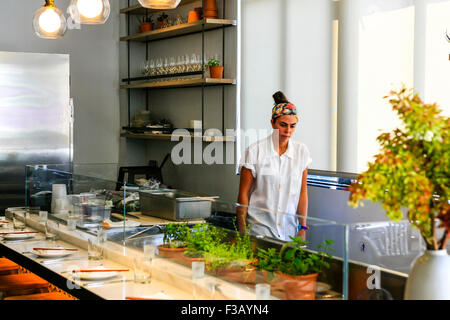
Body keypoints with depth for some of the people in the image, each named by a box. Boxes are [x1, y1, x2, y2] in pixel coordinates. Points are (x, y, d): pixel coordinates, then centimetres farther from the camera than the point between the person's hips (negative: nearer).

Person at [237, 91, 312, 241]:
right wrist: (242, 232, -5)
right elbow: (243, 194, -3)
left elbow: (302, 192, 7)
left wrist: (302, 228, 3)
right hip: (259, 229, -3)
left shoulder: (301, 151, 5)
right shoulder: (255, 151, -5)